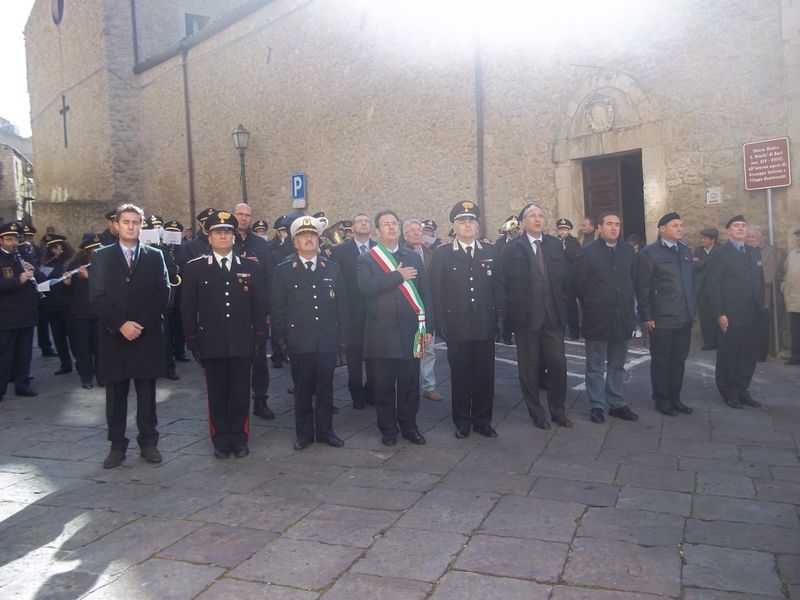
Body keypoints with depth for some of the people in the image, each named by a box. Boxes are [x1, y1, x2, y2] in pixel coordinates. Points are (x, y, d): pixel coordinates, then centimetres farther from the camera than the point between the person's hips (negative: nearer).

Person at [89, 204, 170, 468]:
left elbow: (162, 294, 0)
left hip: (147, 336, 0)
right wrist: (120, 325, -13)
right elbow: (97, 297, -1)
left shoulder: (154, 256, 8)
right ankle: (117, 446, 15)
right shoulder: (101, 256, 7)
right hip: (113, 336, 0)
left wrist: (141, 324, -11)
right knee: (116, 395, 6)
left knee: (147, 395, 6)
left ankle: (148, 443, 16)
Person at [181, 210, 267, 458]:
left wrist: (259, 337, 1)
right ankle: (221, 440, 19)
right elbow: (188, 308, 3)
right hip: (211, 343, -1)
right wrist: (192, 340, -1)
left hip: (242, 343, 1)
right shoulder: (194, 268, 3)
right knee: (216, 394, 7)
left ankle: (239, 438, 20)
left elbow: (259, 306, 7)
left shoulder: (251, 268, 6)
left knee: (240, 393, 7)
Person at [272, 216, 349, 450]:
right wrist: (280, 338, -2)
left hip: (328, 342, 2)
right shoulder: (284, 270, 2)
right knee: (302, 390, 6)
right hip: (299, 341, -1)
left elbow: (342, 306, 8)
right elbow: (278, 308, 2)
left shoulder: (333, 269, 8)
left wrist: (343, 338, 3)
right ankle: (304, 434, 19)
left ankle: (325, 431, 22)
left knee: (325, 388, 8)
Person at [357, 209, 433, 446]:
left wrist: (427, 326, 4)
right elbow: (366, 287, -17)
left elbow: (424, 292, 9)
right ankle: (388, 429, 20)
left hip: (410, 331, 2)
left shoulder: (414, 257, 11)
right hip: (382, 333, -2)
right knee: (384, 385, 6)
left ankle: (409, 426, 23)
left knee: (410, 384, 8)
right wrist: (398, 276, -15)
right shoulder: (366, 259, 2)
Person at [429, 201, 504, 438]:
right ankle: (462, 422, 18)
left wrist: (500, 316, 3)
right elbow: (436, 290, -1)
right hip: (456, 327, -2)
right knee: (460, 376, 6)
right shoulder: (442, 254, 1)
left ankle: (482, 421, 21)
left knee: (485, 375, 7)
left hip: (485, 325, 2)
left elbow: (498, 286, 9)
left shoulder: (490, 251, 8)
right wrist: (440, 321, -6)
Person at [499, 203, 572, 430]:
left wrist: (563, 306, 1)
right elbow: (505, 281, -3)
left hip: (553, 315, 3)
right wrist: (511, 310, -6)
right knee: (530, 366, 6)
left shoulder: (555, 244, 9)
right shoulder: (513, 248, -1)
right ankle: (536, 413, 20)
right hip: (527, 316, -2)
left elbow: (565, 275, 9)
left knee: (558, 363, 3)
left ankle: (558, 410, 20)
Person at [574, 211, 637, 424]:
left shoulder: (629, 252, 7)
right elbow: (579, 284, -3)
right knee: (596, 367, 4)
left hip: (622, 317, 4)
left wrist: (627, 305, 9)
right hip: (597, 319, -4)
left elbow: (633, 280, 14)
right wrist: (591, 305, 2)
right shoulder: (588, 252, -6)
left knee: (617, 366, 13)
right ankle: (597, 406, 13)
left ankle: (617, 404, 23)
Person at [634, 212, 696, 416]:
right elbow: (642, 287, -9)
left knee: (678, 360, 11)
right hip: (662, 320, -6)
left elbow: (689, 281, 16)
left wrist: (693, 309, 11)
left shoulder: (684, 251, 12)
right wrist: (646, 317, -12)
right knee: (661, 361, 5)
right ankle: (661, 400, 17)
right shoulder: (649, 253, -7)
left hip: (684, 318, 6)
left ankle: (675, 398, 23)